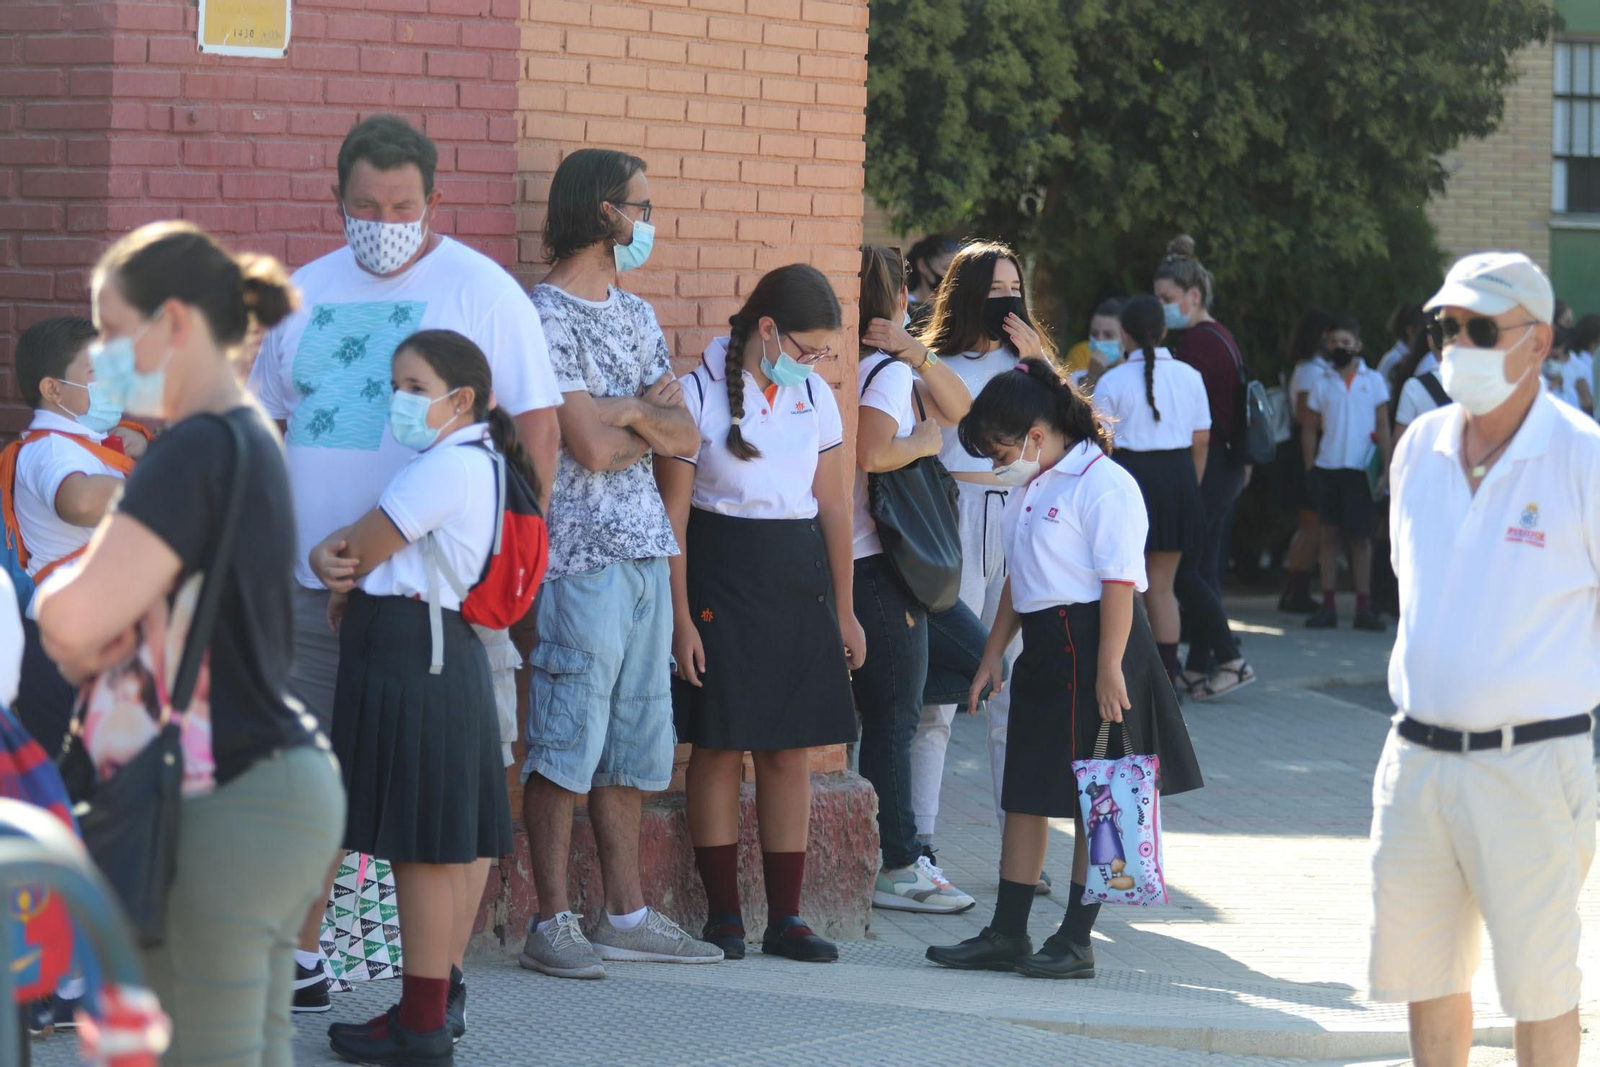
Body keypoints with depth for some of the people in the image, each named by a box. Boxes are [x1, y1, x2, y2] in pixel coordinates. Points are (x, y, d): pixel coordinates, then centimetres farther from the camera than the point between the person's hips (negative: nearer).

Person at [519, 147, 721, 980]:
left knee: (630, 744, 10)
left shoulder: (636, 316, 16)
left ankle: (625, 915, 16)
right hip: (580, 557, -8)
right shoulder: (544, 316, -10)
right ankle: (552, 925, -1)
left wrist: (622, 413, -8)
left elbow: (686, 437, 8)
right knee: (566, 745, -5)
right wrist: (648, 416, 1)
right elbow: (592, 449, -17)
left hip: (646, 551, 8)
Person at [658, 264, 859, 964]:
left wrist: (844, 611, 13)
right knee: (720, 747, -2)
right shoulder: (699, 395, -6)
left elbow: (833, 506, 14)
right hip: (722, 583, -5)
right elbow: (672, 514, -6)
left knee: (790, 750, 4)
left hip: (800, 584, 5)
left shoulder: (815, 398, 9)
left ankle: (786, 917, 9)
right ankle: (723, 914, 6)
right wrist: (681, 618, -11)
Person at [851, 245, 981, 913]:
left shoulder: (893, 368, 14)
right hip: (877, 563, -10)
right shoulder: (887, 370, -15)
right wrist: (925, 441, -12)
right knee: (894, 719, -4)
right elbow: (871, 452, -29)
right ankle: (895, 870, 2)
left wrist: (920, 356, -2)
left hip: (903, 559, 10)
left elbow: (959, 407, 13)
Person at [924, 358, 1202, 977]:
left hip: (1092, 646, -9)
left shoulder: (1102, 485, -14)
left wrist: (1109, 668, -22)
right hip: (1044, 649, 9)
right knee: (1025, 794, 11)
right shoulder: (1031, 489, 15)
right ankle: (1006, 936, 17)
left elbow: (1119, 582, -18)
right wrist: (994, 652, 20)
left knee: (1091, 801, -1)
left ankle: (1076, 942, 5)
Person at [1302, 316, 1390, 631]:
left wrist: (1385, 468, -3)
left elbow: (1383, 426, 4)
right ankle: (1328, 607, 4)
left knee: (1361, 537, 1)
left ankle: (1364, 608, 4)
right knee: (1330, 535, 2)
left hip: (1360, 471, -2)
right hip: (1328, 468, 2)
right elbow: (1310, 428, 11)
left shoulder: (1373, 381, 4)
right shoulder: (1323, 384, 8)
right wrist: (1310, 467, 2)